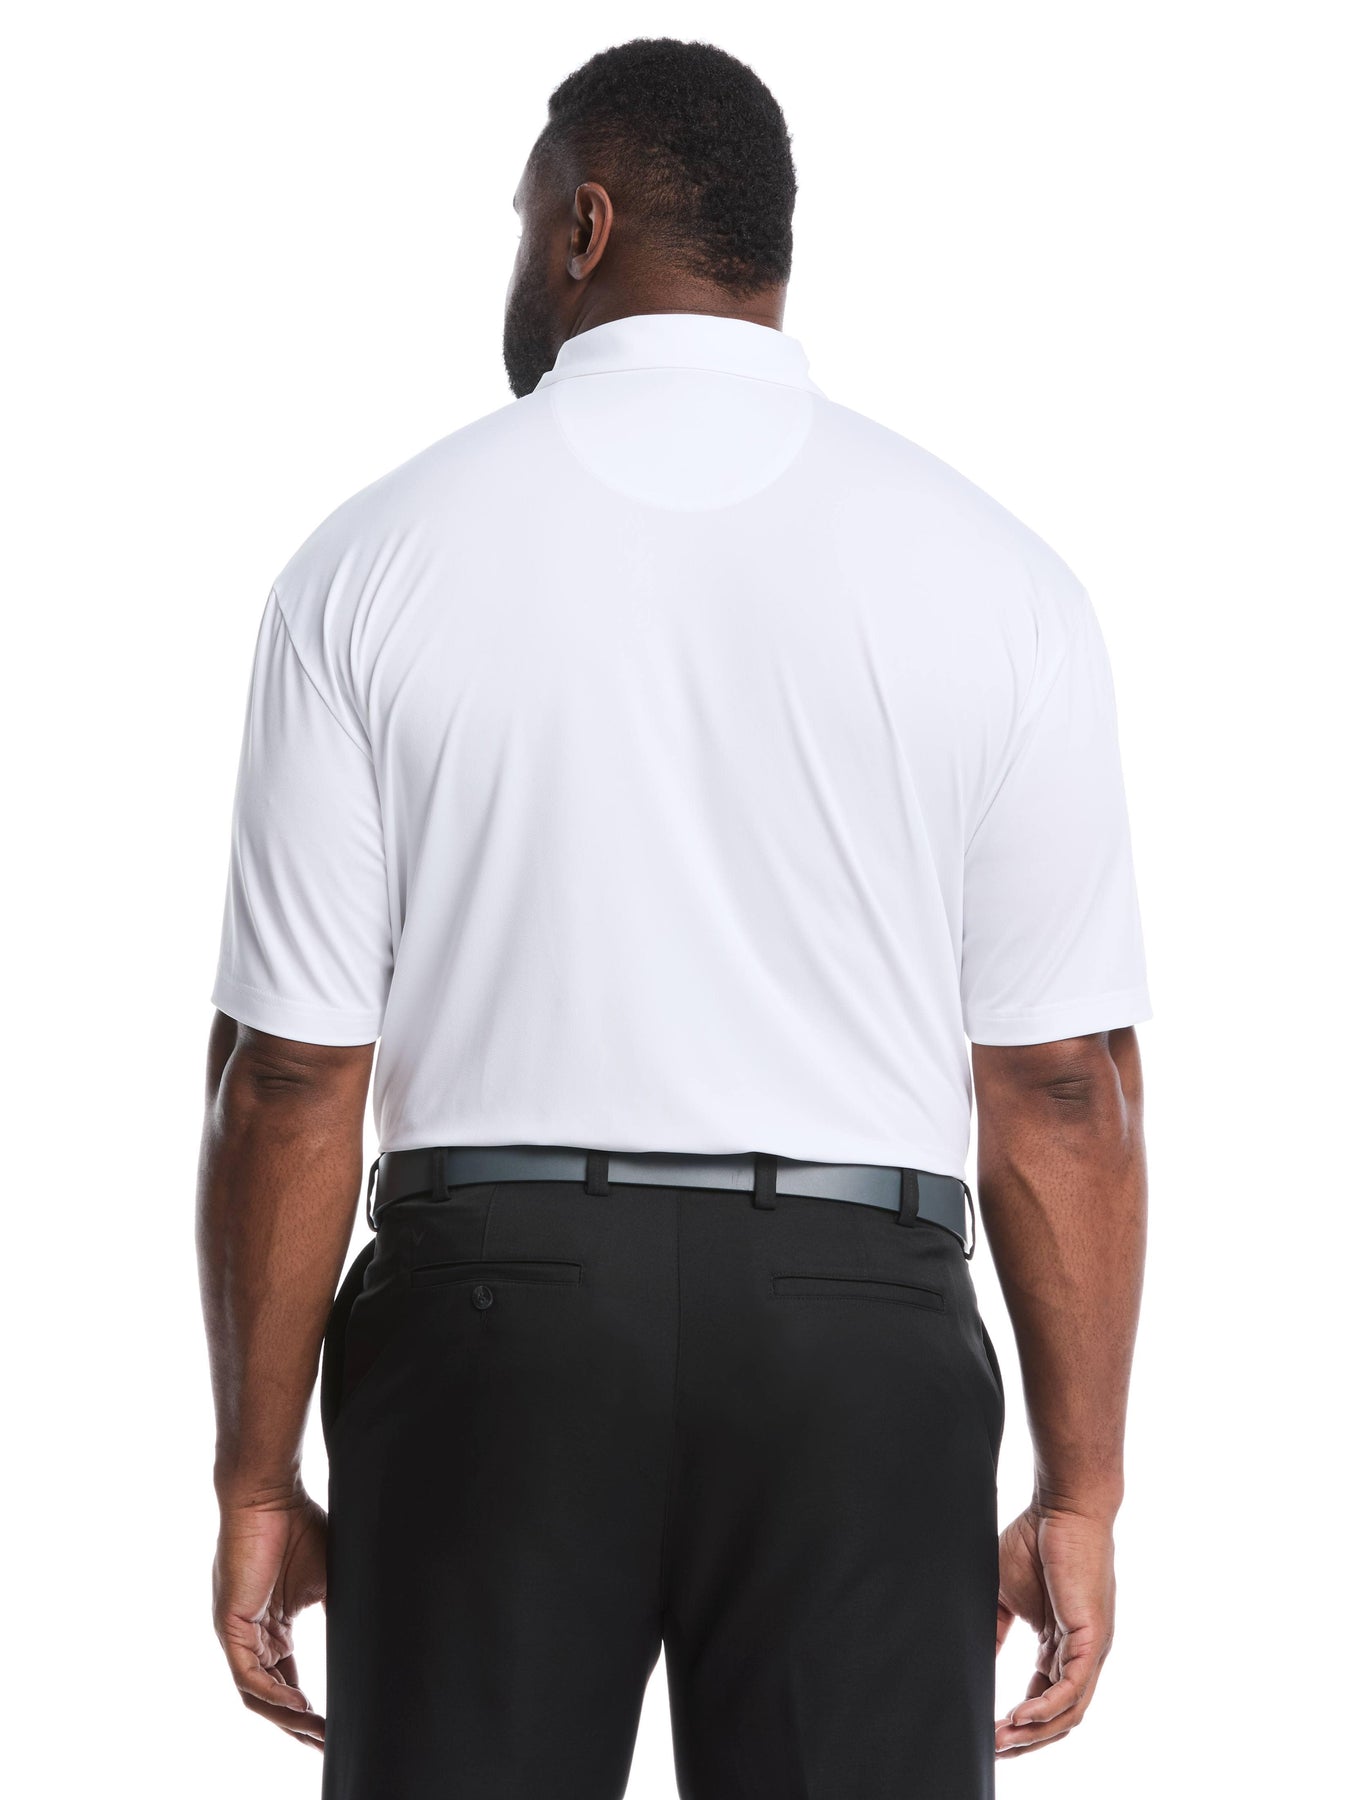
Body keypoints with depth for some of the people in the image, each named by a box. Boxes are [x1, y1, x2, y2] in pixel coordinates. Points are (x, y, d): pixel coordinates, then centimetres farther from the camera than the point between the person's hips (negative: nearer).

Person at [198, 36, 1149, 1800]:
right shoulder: (992, 574, 1)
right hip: (859, 1324, 1)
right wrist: (1080, 1493, 5)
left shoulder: (376, 559, 0)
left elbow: (291, 1074, -2)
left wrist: (258, 1478, 6)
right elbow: (1065, 1080, -1)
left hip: (494, 1303, 0)